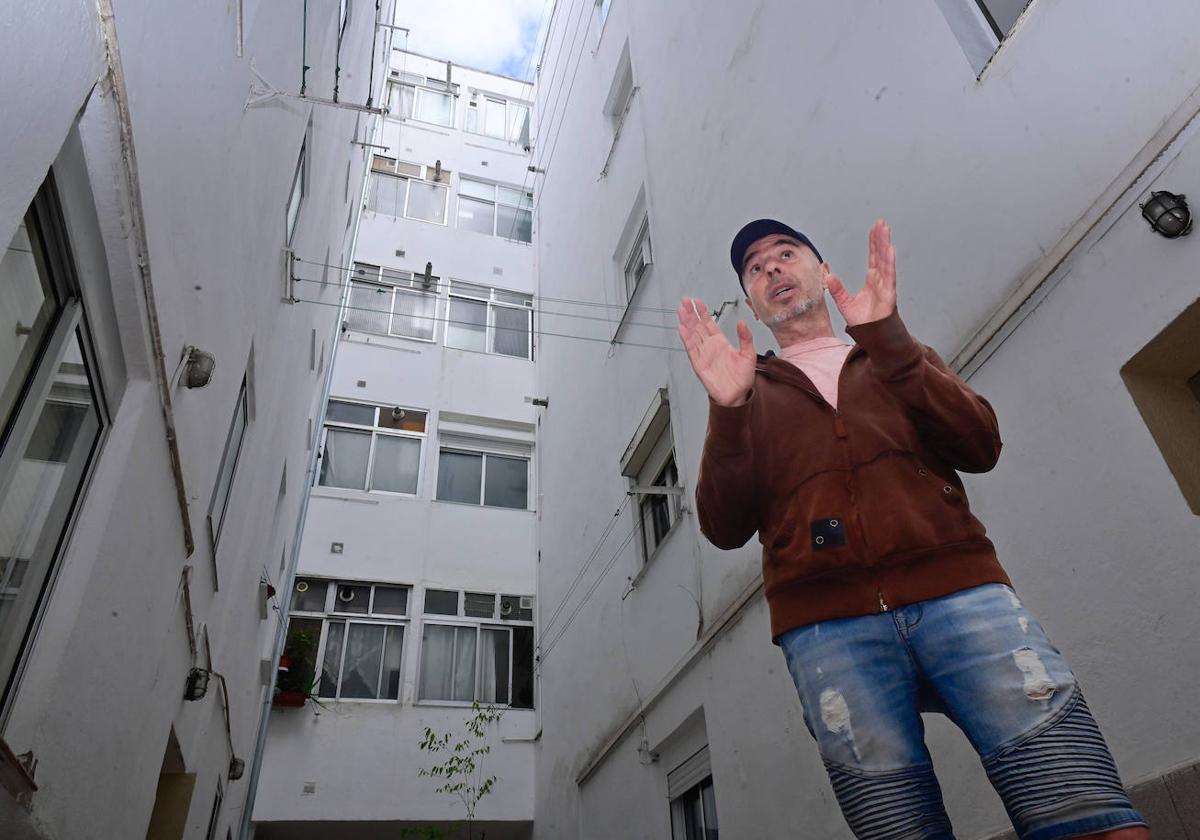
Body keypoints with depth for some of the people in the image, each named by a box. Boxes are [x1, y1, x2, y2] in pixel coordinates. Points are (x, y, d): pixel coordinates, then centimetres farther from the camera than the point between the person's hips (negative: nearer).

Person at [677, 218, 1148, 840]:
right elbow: (725, 528, 5)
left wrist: (888, 339, -6)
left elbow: (980, 447, 5)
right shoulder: (750, 396, 20)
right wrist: (727, 411, -11)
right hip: (826, 622, -1)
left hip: (958, 587, 1)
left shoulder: (901, 362, 25)